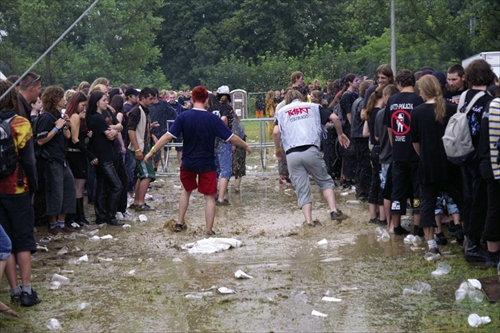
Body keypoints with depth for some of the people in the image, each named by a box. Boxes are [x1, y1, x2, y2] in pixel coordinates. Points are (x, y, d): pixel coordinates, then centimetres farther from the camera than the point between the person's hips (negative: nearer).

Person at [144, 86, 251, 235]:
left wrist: (152, 151, -7)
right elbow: (231, 138, -9)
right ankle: (209, 231, 7)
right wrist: (246, 146, 8)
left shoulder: (183, 116, -10)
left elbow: (168, 136, -13)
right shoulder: (213, 118, -12)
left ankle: (179, 223, 27)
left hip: (188, 163, 3)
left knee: (186, 190, 26)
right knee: (209, 197, 7)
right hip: (207, 164, -3)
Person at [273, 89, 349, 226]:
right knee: (325, 181, 15)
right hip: (311, 151, 0)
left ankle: (308, 220, -5)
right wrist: (340, 134, 24)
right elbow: (334, 118, 9)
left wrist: (278, 150, 15)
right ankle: (334, 211, 0)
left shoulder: (281, 111, 17)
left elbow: (276, 132, 0)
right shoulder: (313, 107, 19)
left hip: (292, 154, 0)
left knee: (302, 190, 5)